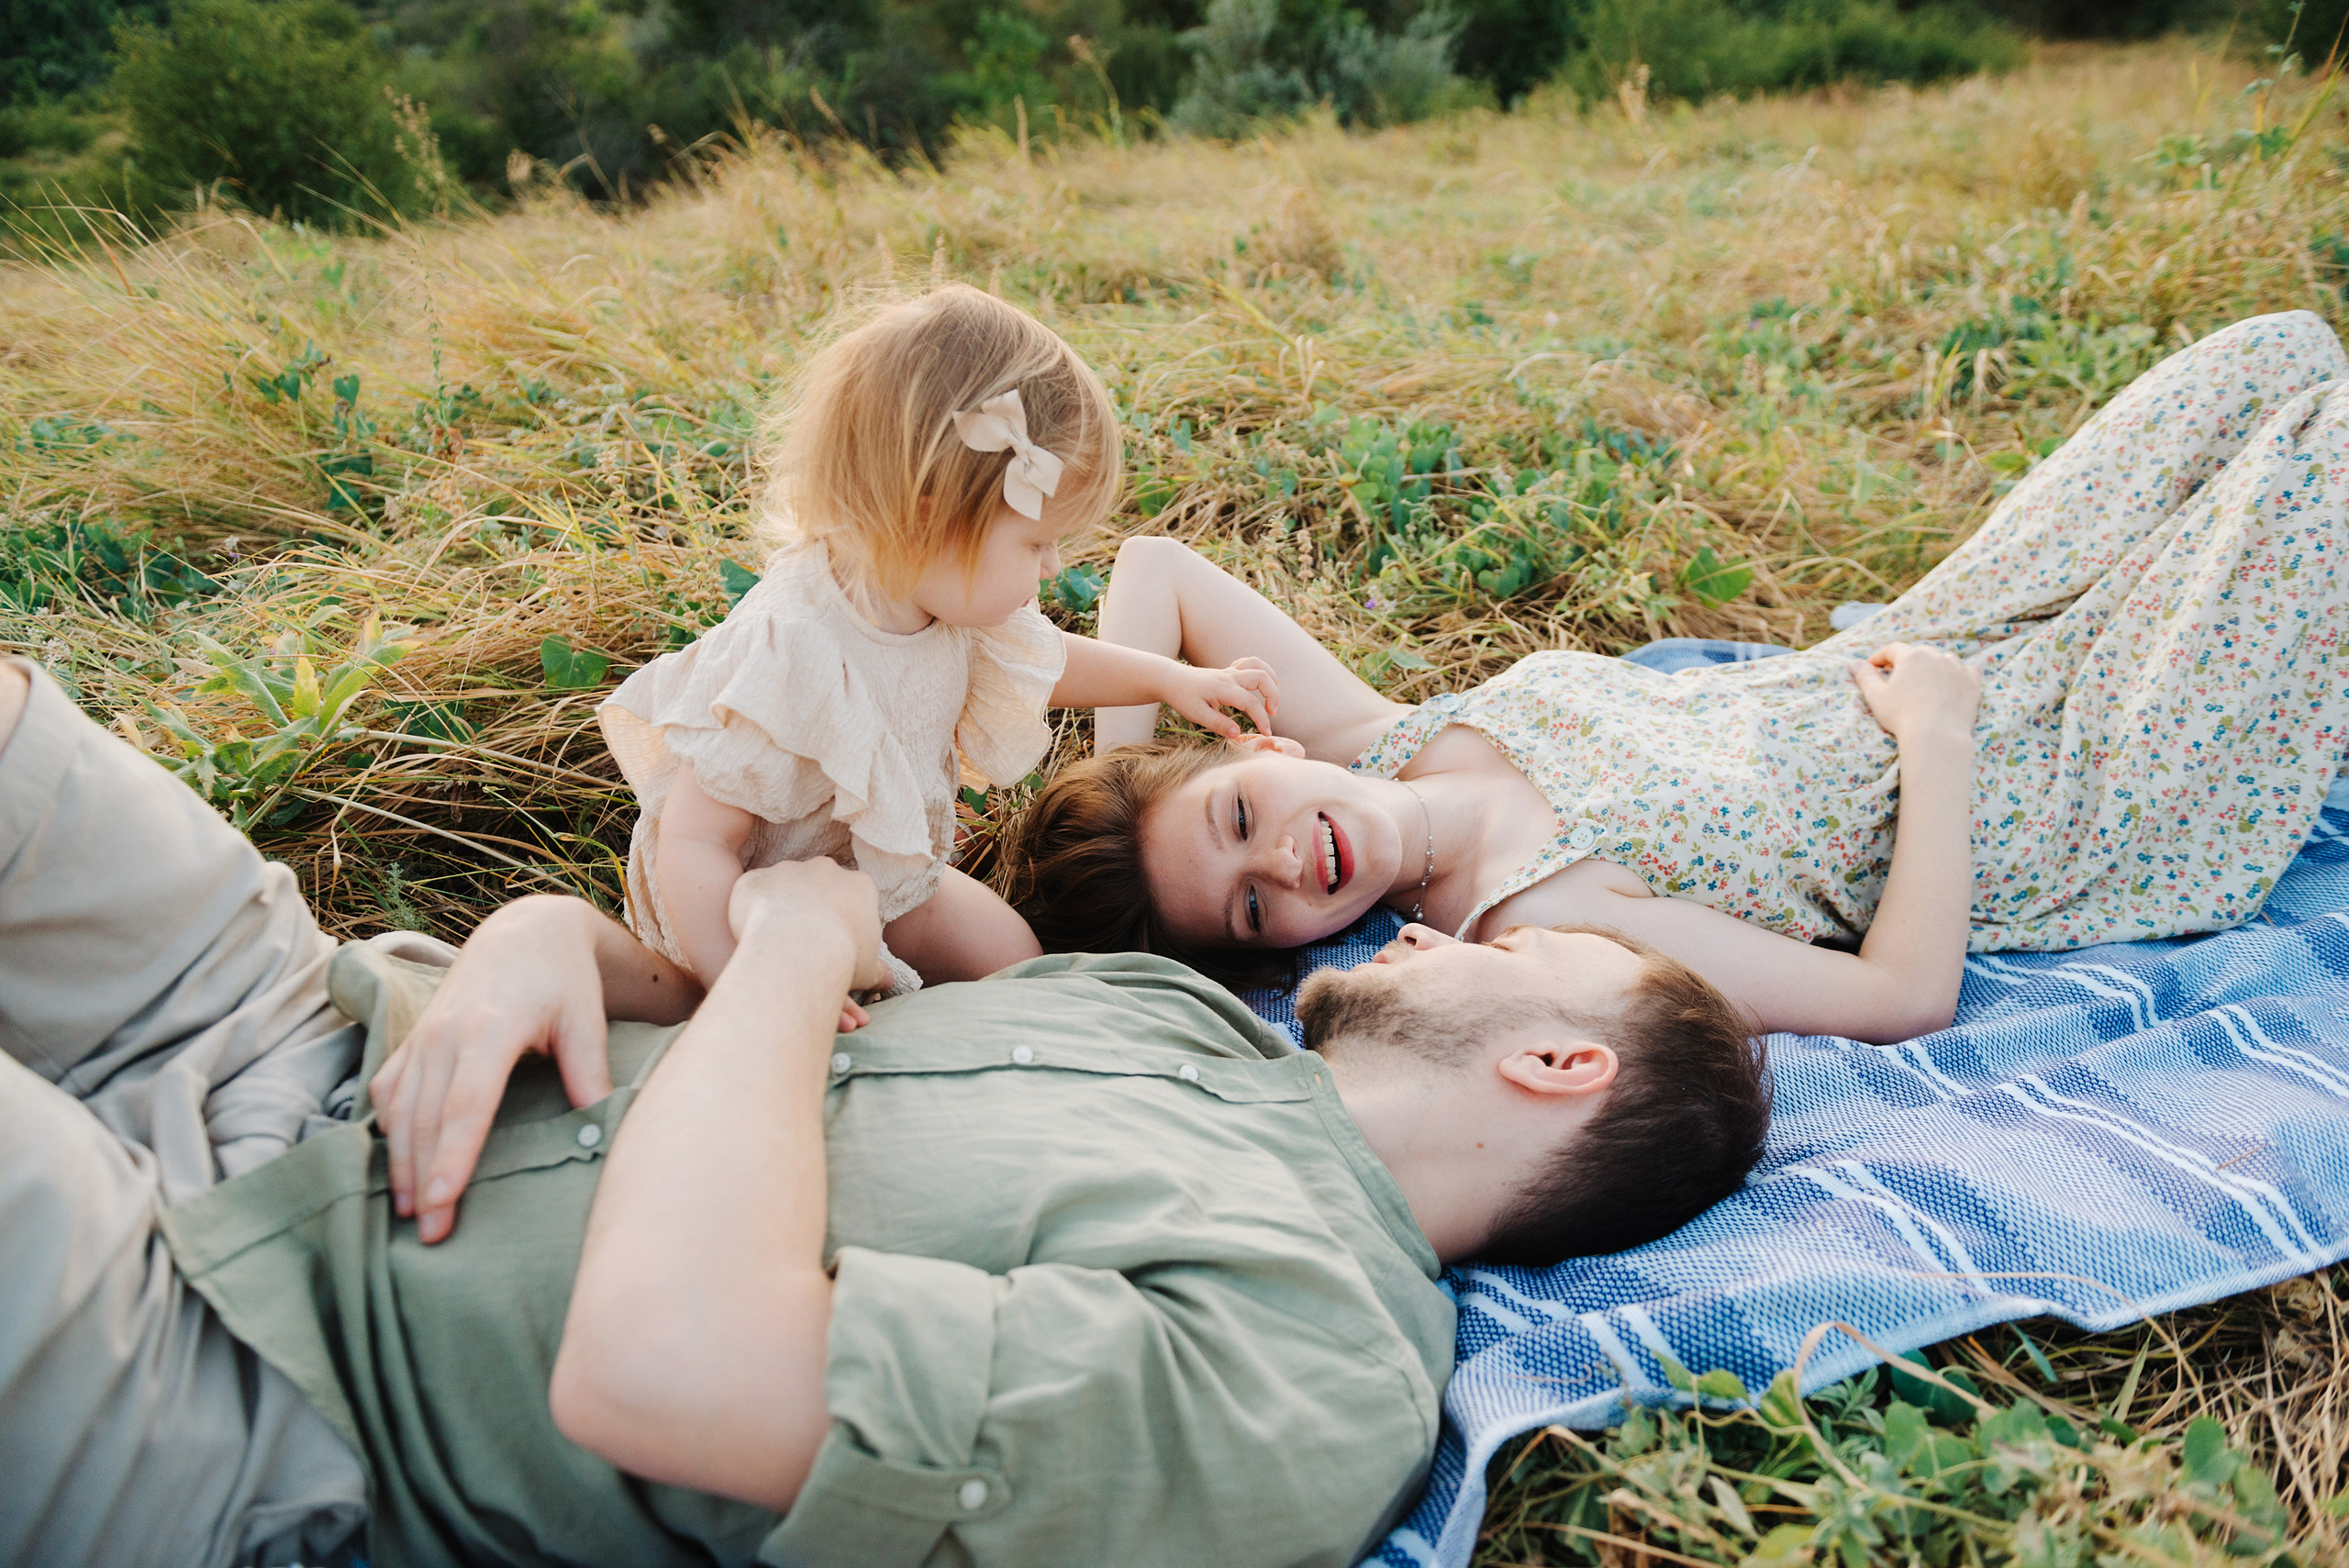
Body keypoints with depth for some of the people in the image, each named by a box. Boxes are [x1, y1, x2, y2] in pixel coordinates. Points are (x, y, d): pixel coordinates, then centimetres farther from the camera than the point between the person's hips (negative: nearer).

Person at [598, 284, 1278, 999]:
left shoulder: (944, 589, -14)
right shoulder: (791, 656, -40)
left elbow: (1036, 659, 11)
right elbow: (692, 841, -36)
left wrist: (1171, 679, 9)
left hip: (886, 874, 7)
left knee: (1017, 958, 4)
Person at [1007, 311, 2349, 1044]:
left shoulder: (1373, 744, -15)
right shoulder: (1533, 925, -35)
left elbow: (1161, 563, -7)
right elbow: (1907, 993, -31)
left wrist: (1120, 760, -19)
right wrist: (1938, 735, -23)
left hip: (1923, 662, 7)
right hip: (2071, 810, -7)